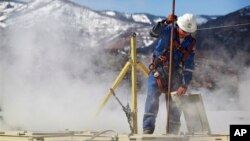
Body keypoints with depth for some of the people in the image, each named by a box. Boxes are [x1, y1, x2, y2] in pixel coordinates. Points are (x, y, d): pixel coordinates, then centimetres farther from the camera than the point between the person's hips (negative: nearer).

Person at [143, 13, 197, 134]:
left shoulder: (190, 43, 1)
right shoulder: (168, 30, -6)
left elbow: (189, 66, -3)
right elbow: (154, 33, -26)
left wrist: (185, 85, -13)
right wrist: (166, 22, -41)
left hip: (175, 73, 3)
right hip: (158, 70, -3)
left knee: (175, 102, 0)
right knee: (152, 97, -17)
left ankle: (173, 131, 10)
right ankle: (148, 128, -19)